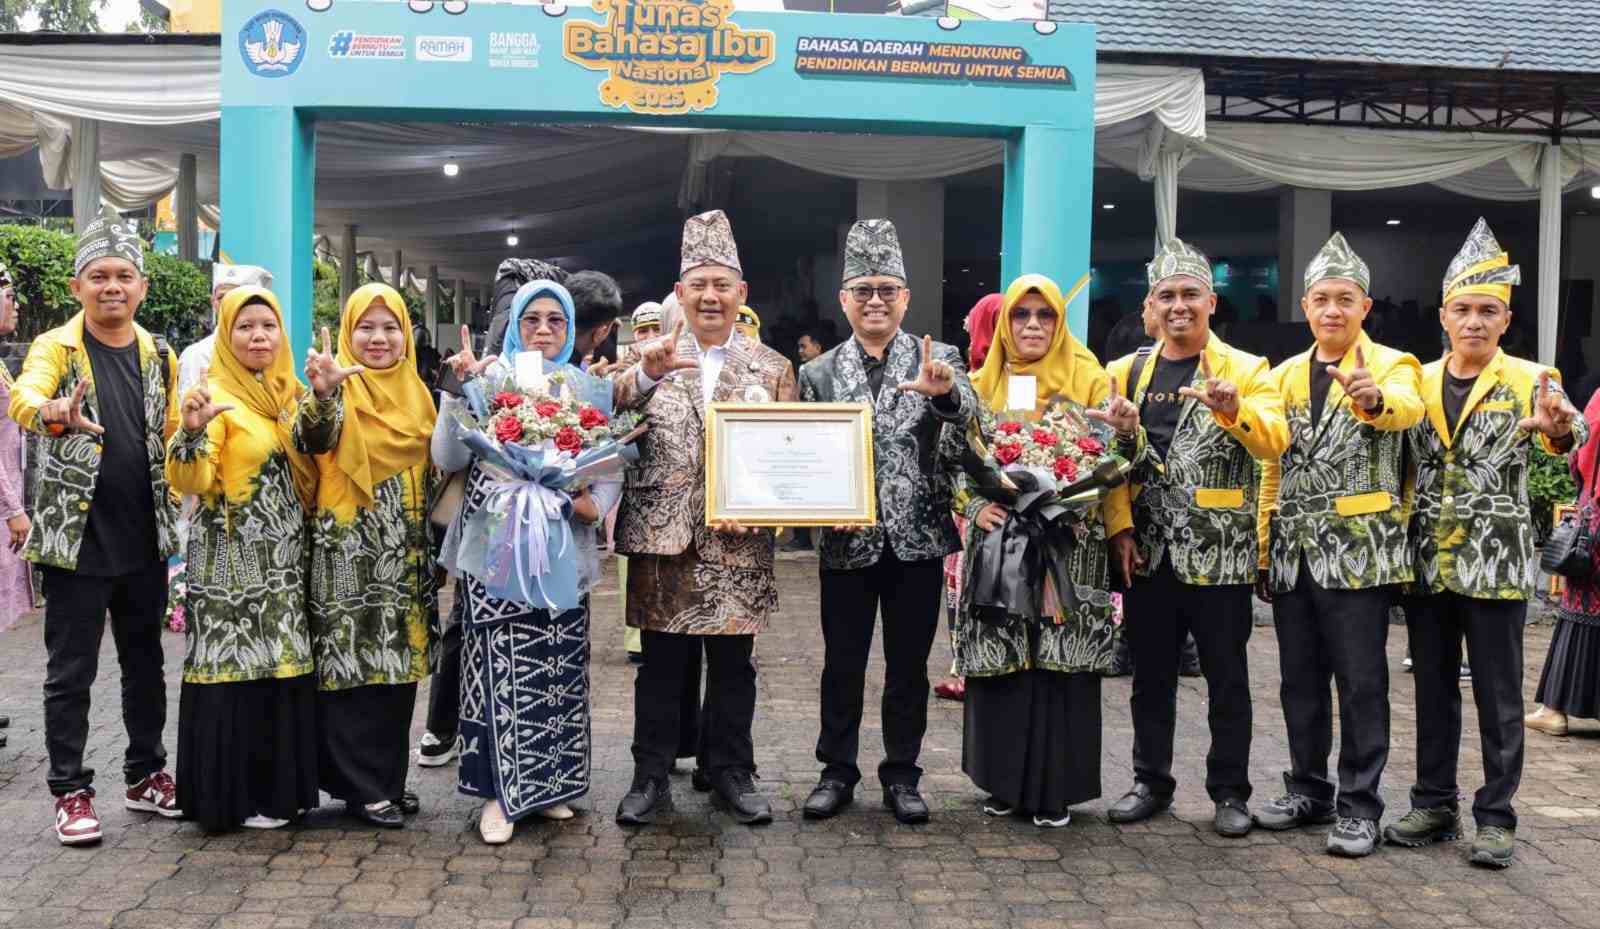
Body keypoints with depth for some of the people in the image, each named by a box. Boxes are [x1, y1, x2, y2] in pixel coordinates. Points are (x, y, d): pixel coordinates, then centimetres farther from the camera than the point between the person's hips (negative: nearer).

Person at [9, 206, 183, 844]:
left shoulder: (160, 357, 6)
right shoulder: (56, 348, -8)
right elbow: (24, 398, -29)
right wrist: (56, 413, -48)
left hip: (144, 541, 4)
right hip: (75, 540, -4)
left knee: (146, 665, 14)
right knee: (71, 672, 3)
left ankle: (146, 775, 28)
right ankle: (71, 792, 15)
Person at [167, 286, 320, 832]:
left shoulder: (291, 393, 12)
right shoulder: (216, 396, -8)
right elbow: (190, 482, -18)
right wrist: (192, 432, -36)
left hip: (284, 556, 6)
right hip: (230, 558, -6)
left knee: (284, 668, 8)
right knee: (235, 669, -4)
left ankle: (280, 785, 19)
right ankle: (233, 795, 5)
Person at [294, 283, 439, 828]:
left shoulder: (416, 392, 13)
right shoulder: (340, 387, -5)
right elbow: (312, 441, -25)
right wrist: (321, 392, -44)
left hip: (405, 551, 6)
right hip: (348, 548, -6)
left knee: (398, 663, 10)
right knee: (353, 661, -5)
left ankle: (388, 777, 20)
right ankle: (361, 787, 2)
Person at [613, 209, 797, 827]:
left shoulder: (772, 367, 8)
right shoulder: (650, 358, 6)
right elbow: (614, 419, -11)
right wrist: (647, 373, -29)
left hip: (738, 543, 1)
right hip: (663, 537, -1)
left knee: (732, 663, 9)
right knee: (662, 663, 6)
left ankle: (731, 774, 21)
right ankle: (651, 777, 16)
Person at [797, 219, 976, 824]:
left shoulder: (936, 360, 3)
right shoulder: (818, 372, 7)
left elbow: (966, 416, -17)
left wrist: (943, 392, -39)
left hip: (917, 538, -1)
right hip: (847, 540, 1)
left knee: (909, 665, 9)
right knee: (842, 663, 8)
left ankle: (901, 775, 21)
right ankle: (837, 772, 21)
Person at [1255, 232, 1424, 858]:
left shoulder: (1392, 366, -1)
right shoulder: (1284, 376, 13)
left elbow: (1407, 408, -27)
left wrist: (1374, 398, -50)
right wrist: (1262, 551, 11)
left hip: (1359, 550, -5)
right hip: (1293, 553, 5)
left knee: (1361, 682, 0)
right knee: (1300, 679, 11)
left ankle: (1360, 806, 8)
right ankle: (1309, 790, 24)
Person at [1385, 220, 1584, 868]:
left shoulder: (1530, 381, -4)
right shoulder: (1418, 381, 8)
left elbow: (1567, 436, -22)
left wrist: (1560, 429, -44)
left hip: (1496, 564, -4)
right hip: (1427, 562, 4)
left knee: (1498, 693, 3)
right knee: (1433, 688, 11)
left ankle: (1495, 815, 13)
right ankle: (1434, 803, 23)